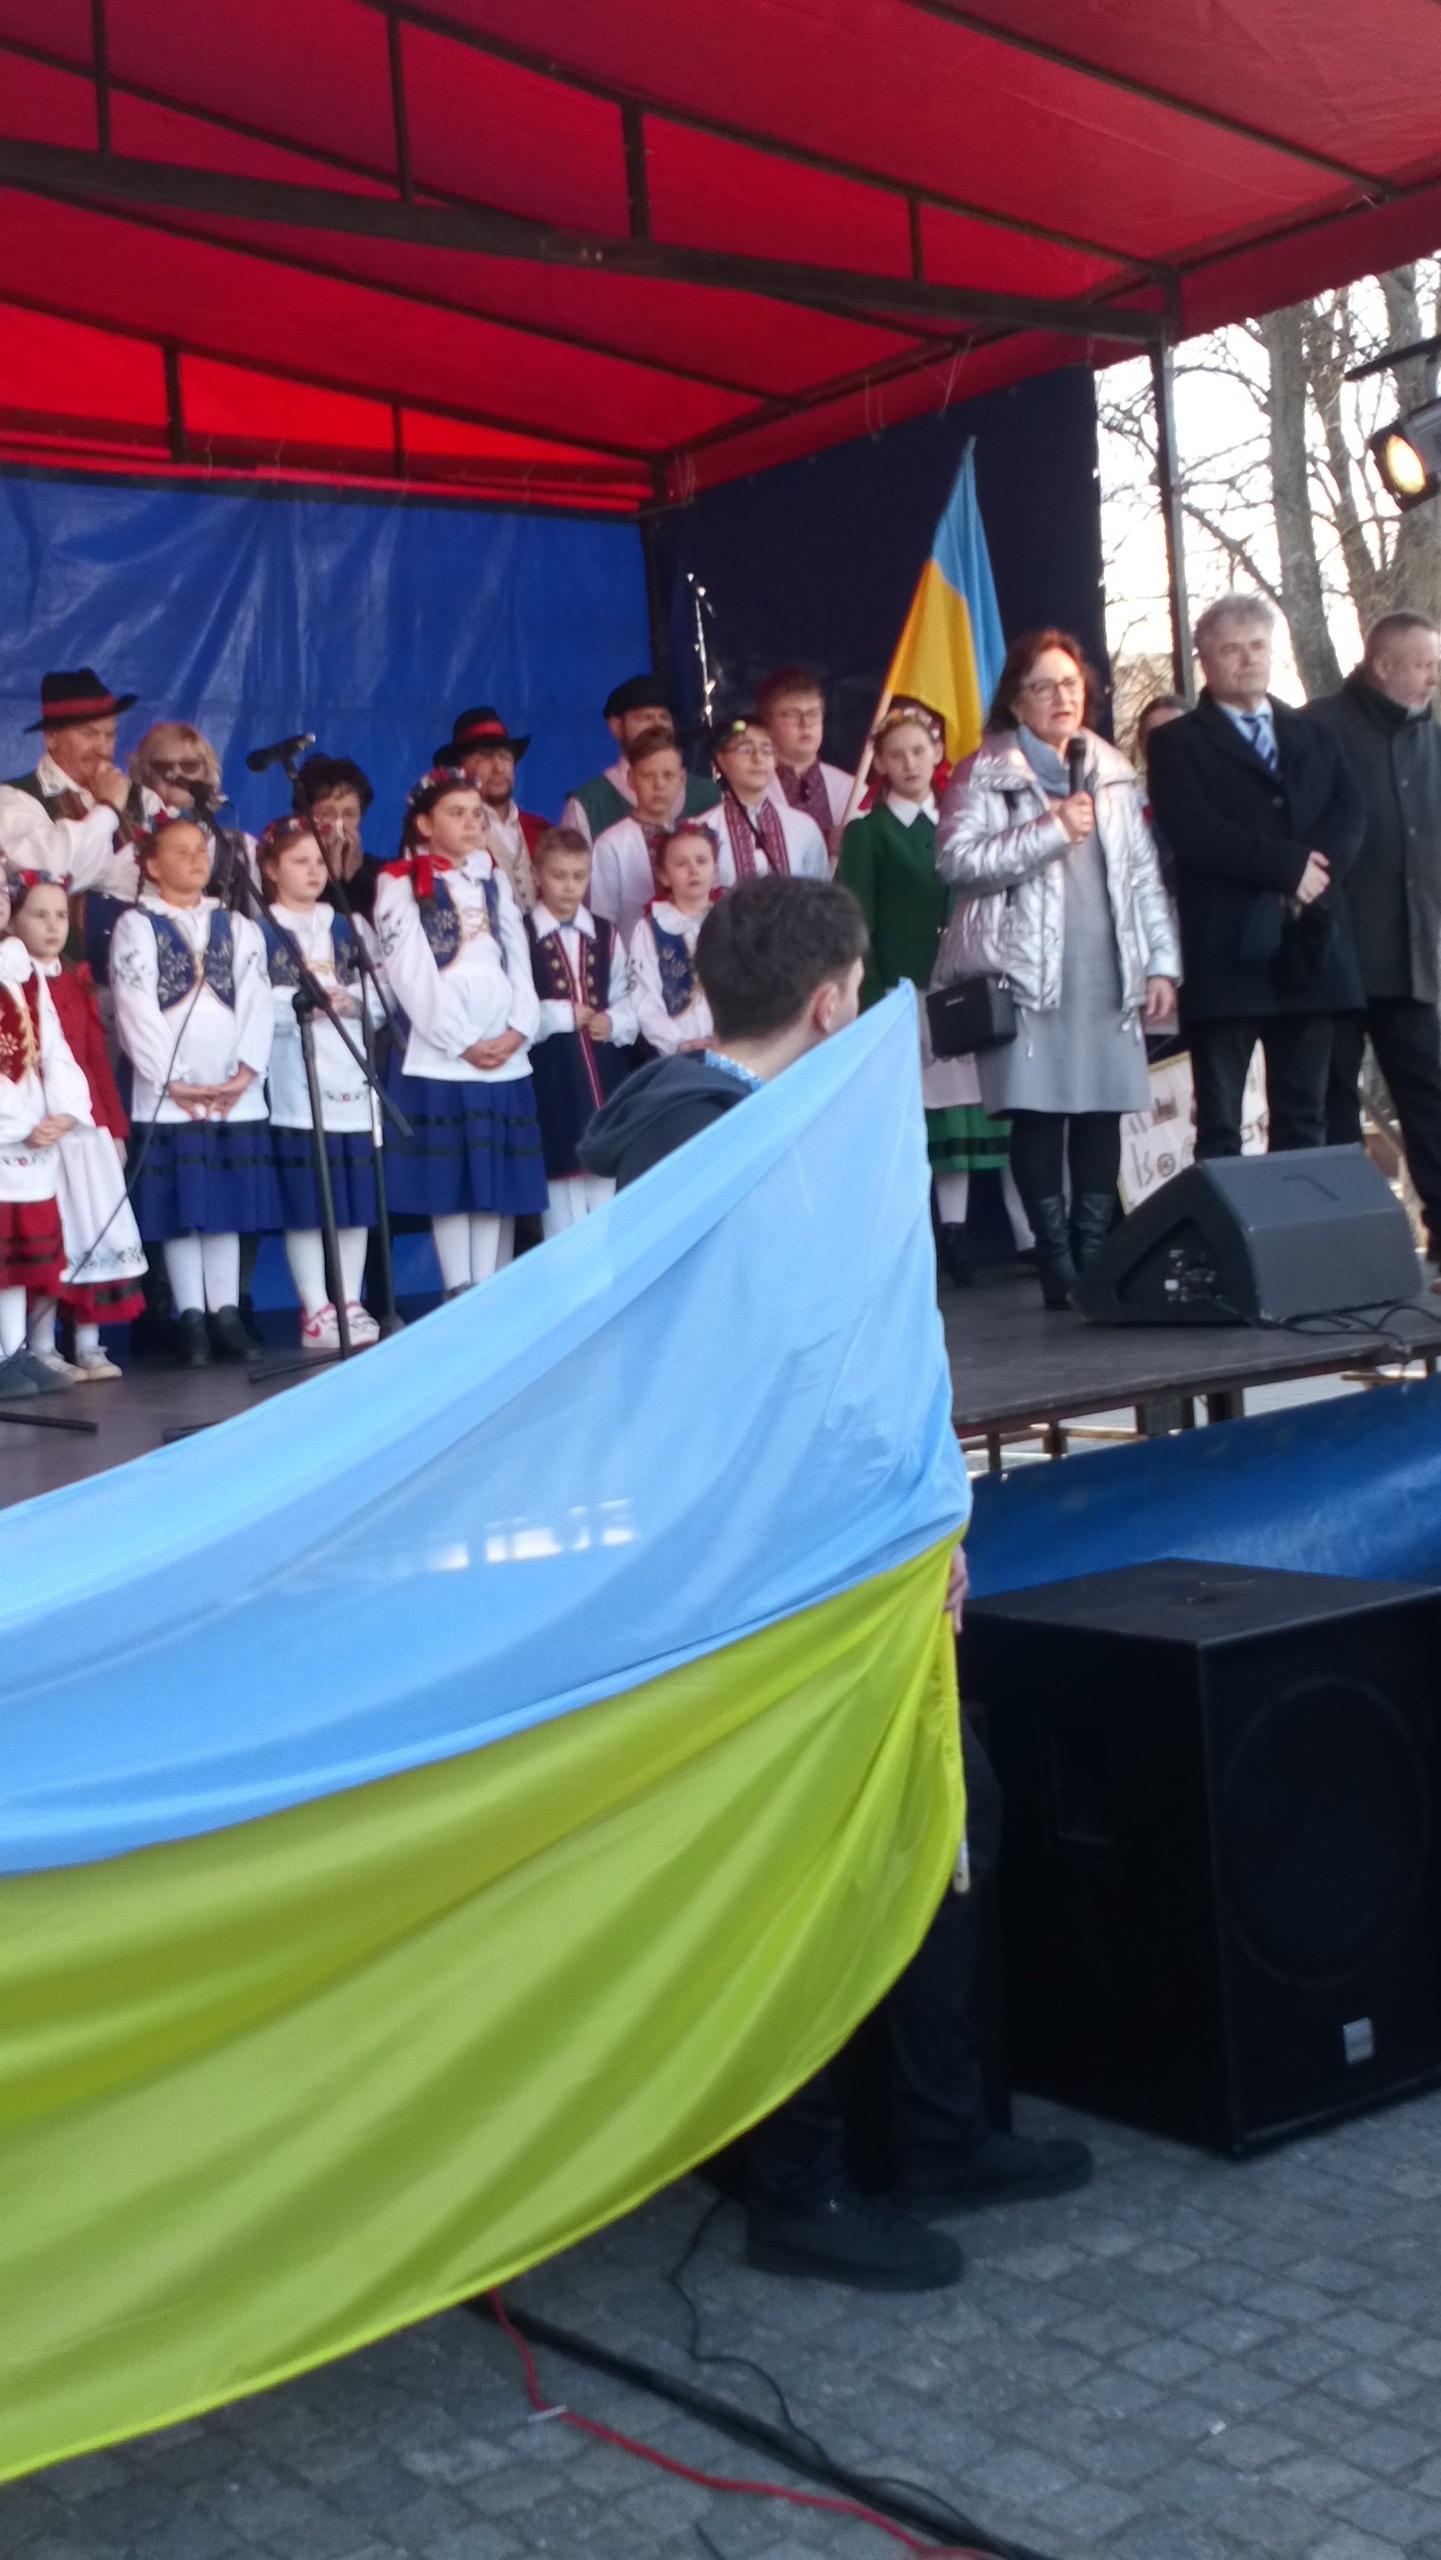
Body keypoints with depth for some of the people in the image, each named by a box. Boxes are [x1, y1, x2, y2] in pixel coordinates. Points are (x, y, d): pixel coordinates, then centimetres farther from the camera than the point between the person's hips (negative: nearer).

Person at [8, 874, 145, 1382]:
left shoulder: (78, 982, 14)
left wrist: (115, 1126, 13)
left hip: (87, 1127, 6)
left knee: (94, 1235, 7)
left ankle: (89, 1346, 15)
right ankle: (41, 1350, 5)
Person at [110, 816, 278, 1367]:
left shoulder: (239, 927, 15)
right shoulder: (135, 927, 3)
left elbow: (257, 1003, 5)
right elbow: (136, 1011, -6)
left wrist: (246, 1072, -8)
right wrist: (173, 1080, -13)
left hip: (236, 1095, 3)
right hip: (167, 1097, -3)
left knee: (228, 1207, 4)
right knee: (179, 1210, -3)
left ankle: (226, 1313, 8)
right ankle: (190, 1318, 1)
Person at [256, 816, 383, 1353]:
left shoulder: (348, 927, 18)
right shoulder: (259, 931, 3)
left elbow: (377, 992, 10)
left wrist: (350, 1001, -10)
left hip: (352, 1074, 5)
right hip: (295, 1081, -4)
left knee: (357, 1197, 5)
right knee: (306, 1202, -5)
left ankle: (351, 1304, 12)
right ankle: (316, 1312, 0)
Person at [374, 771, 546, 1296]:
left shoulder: (494, 879, 18)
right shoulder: (400, 883, 1)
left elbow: (518, 959, 11)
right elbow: (411, 974, -8)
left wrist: (520, 1028, -5)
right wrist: (463, 1042, -13)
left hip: (507, 1054, 5)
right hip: (438, 1054, -5)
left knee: (500, 1178, 2)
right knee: (448, 1176, -4)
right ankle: (459, 1292, 0)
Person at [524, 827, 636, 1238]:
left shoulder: (606, 935, 13)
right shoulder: (520, 936, -6)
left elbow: (624, 999, 14)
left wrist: (613, 1022, -6)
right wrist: (564, 1015, -14)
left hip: (604, 1069, 5)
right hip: (549, 1071, -5)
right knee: (560, 1169, -1)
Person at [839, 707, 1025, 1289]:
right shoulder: (865, 833, 5)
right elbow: (858, 925, -1)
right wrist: (875, 999, -10)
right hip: (902, 995, -3)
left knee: (961, 1115, 1)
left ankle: (956, 1238, 4)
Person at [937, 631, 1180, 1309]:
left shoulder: (1112, 772, 17)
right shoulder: (985, 774, 3)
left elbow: (1144, 873, 16)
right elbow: (957, 857, -11)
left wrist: (1161, 962, 9)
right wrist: (1051, 829, -13)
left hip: (1107, 970, 4)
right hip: (1028, 969, -4)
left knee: (1102, 1109, 1)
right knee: (1038, 1113, -7)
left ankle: (1095, 1257, 9)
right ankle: (1057, 1267, -1)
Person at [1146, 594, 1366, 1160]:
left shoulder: (1313, 736, 20)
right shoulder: (1177, 742, 5)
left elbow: (1350, 815, 6)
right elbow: (1193, 833, -10)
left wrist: (1318, 868, -14)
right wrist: (1289, 865, -13)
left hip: (1309, 948, 5)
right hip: (1226, 951, -4)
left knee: (1303, 1119, 7)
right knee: (1219, 1123, -4)